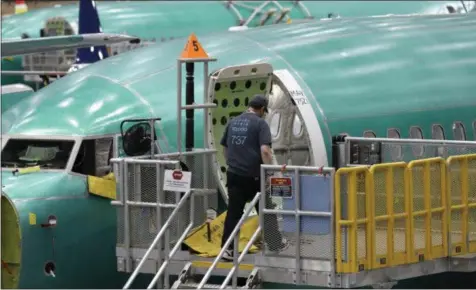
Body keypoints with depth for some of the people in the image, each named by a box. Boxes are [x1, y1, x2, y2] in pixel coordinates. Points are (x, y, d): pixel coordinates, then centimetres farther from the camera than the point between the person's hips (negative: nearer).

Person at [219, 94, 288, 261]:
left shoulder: (233, 123, 10)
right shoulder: (260, 124, -9)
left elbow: (224, 148, 19)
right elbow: (264, 150, -19)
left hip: (234, 174, 5)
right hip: (253, 176, -5)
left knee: (234, 212, 5)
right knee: (266, 210, 12)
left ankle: (227, 248, -1)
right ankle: (274, 243, 24)